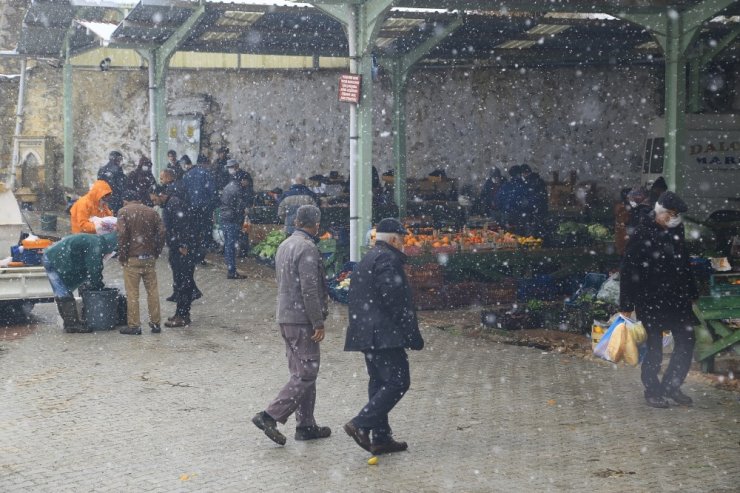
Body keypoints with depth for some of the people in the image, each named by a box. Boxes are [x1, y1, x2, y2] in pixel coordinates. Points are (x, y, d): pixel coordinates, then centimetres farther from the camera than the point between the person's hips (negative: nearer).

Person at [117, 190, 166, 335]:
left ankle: (134, 326, 2)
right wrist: (156, 253, 9)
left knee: (132, 293, 1)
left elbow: (122, 235, -12)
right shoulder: (151, 211, 9)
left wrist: (122, 257, -5)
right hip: (150, 258, 4)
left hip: (132, 258, -4)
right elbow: (161, 232, 3)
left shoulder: (123, 212, -3)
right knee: (152, 291, 10)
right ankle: (155, 323, 13)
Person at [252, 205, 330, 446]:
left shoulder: (284, 245, 13)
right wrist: (318, 323, -16)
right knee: (306, 374, -5)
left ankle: (306, 425, 18)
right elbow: (310, 290, -21)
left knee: (300, 372, 14)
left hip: (285, 316, 10)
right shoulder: (307, 249, -17)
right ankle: (270, 415, -9)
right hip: (302, 320, -10)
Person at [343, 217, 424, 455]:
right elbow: (393, 299, -19)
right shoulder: (387, 259, -11)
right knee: (398, 382, -10)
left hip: (367, 334, 11)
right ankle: (361, 424, -15)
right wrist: (413, 334, -15)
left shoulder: (366, 260, 20)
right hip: (385, 333, -11)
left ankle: (381, 437, 13)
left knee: (379, 383, 12)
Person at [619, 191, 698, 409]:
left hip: (676, 298, 7)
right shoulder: (642, 234, -11)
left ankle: (671, 386, 21)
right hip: (650, 299, -7)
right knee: (654, 348, 1)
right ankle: (652, 391, 17)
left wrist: (691, 293, 18)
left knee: (686, 342, 6)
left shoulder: (676, 231, 9)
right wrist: (626, 305, -13)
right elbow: (627, 271, -11)